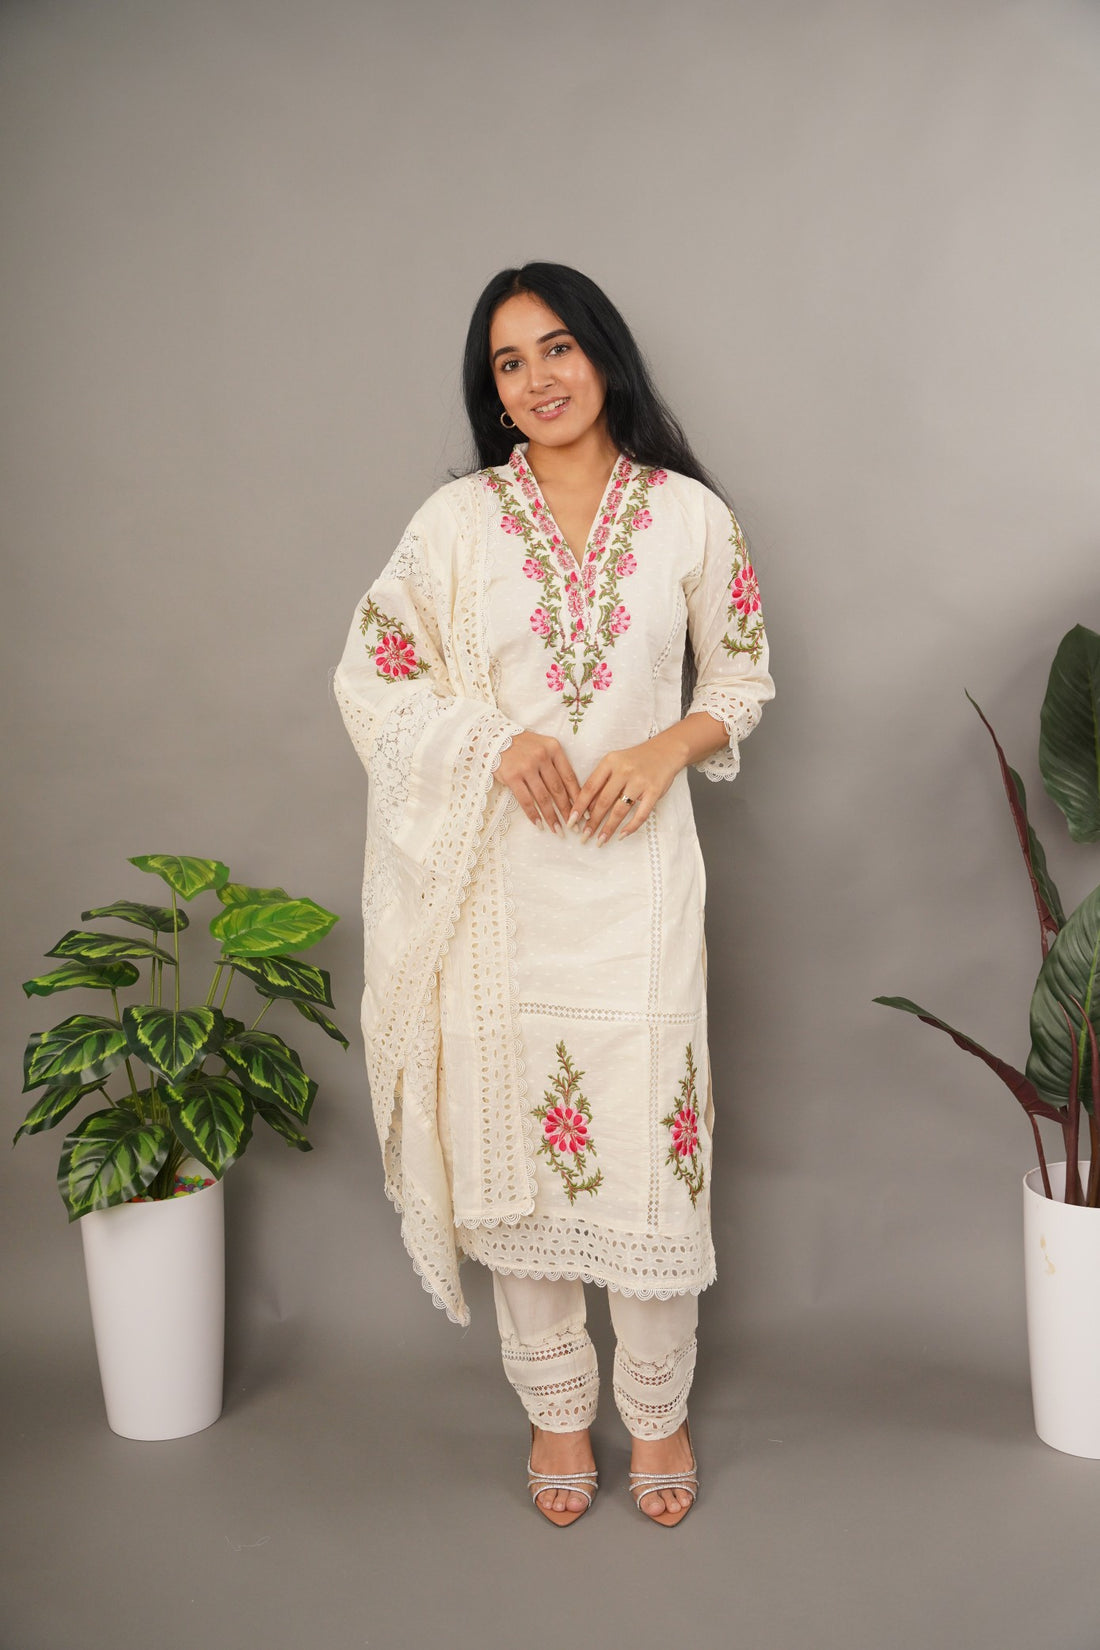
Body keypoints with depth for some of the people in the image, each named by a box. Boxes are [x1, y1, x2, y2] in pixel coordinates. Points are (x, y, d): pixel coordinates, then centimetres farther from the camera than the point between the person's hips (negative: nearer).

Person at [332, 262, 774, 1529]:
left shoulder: (689, 513, 3)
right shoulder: (456, 520, 3)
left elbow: (742, 677, 9)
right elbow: (370, 678, 3)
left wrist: (668, 749, -11)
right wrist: (498, 739, -13)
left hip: (639, 867, 0)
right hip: (500, 876, 1)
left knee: (649, 1136, 3)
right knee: (517, 1137, 8)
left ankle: (657, 1410, 25)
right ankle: (556, 1409, 28)